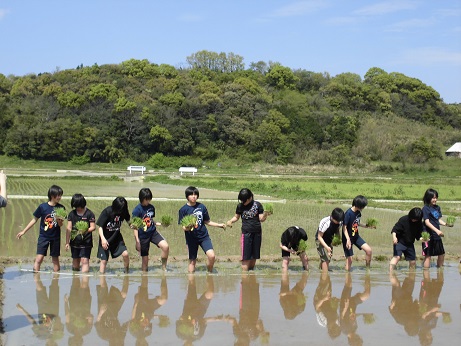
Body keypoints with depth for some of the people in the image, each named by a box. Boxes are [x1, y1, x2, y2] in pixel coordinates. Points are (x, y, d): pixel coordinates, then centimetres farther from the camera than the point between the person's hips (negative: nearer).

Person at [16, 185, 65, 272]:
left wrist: (59, 220, -24)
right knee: (39, 258, -10)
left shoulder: (61, 208, -3)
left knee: (55, 259, 9)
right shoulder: (42, 207, -9)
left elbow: (61, 224, 0)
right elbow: (34, 220, 2)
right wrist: (23, 231, 4)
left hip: (55, 237, 2)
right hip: (43, 236, -2)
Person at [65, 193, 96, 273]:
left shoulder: (89, 214, -6)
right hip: (74, 242, 4)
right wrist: (67, 242, 0)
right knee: (75, 261, 12)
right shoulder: (72, 214, 4)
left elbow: (93, 227, -7)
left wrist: (87, 230, -28)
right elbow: (69, 229, 4)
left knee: (84, 260, -11)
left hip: (86, 242, -4)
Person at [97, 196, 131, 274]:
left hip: (117, 237, 3)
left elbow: (128, 221, 2)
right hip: (105, 239, -3)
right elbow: (100, 226, -18)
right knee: (104, 260, 1)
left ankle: (127, 272, 7)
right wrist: (103, 238, -31)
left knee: (125, 254, -14)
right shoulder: (107, 211, -22)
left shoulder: (124, 212, -11)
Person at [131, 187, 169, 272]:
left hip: (153, 232, 4)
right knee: (145, 258, 4)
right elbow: (135, 226, -11)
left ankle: (164, 267, 1)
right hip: (143, 235, -4)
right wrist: (137, 241, -15)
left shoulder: (151, 207, 4)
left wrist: (160, 224, 1)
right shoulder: (137, 210, -12)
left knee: (165, 246, -17)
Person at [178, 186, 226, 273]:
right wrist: (187, 228, -27)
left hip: (204, 236, 1)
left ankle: (210, 273, 7)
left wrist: (219, 225, 5)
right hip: (191, 238, -1)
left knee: (211, 256, -15)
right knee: (192, 261, 6)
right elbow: (183, 227, -5)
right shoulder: (183, 209, -4)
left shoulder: (202, 207, 3)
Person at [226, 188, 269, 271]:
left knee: (254, 256, 8)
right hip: (246, 233, -1)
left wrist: (265, 214, -20)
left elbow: (261, 219, -1)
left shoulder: (257, 205, -1)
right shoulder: (240, 206, 2)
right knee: (246, 257, -5)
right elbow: (236, 217, 13)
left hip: (257, 233, 1)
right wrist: (231, 221, -6)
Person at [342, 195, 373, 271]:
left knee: (368, 250, -3)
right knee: (349, 259, -5)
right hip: (348, 238, -7)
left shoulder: (358, 213, -1)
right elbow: (344, 227, -23)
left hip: (356, 236, 7)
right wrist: (348, 239, -33)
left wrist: (366, 226, 6)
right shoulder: (348, 213, -23)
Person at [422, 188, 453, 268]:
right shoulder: (426, 208, -12)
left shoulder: (437, 208, 10)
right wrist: (437, 230, -29)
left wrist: (446, 224, -5)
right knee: (428, 255, -3)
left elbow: (439, 220, 15)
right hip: (428, 235, -8)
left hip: (437, 235, 8)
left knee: (442, 253, 15)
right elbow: (427, 222, -19)